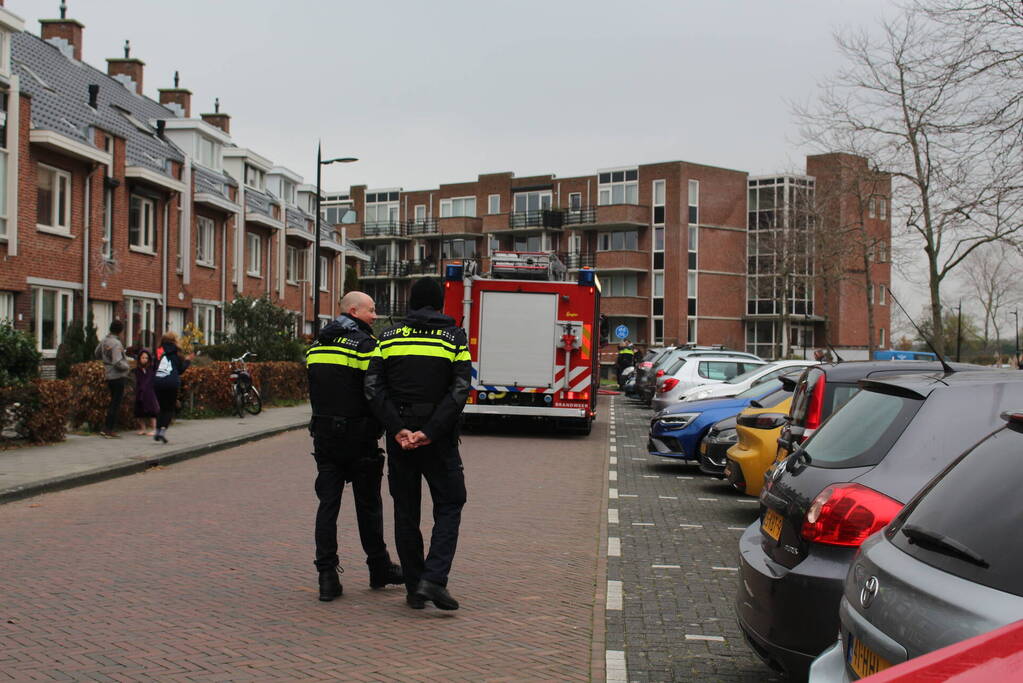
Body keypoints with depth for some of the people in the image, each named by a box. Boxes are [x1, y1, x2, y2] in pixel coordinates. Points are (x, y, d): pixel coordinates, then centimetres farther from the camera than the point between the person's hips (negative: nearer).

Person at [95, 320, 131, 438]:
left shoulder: (104, 340, 6)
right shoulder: (116, 343, -20)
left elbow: (97, 353, 23)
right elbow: (118, 363, -26)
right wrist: (127, 366, -9)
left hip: (108, 375, 9)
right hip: (118, 376, -9)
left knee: (113, 401, 19)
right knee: (116, 403, -1)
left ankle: (105, 428, 20)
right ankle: (109, 430, 2)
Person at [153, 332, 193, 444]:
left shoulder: (158, 351, 11)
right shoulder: (175, 352, 3)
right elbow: (181, 370, 5)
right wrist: (187, 360, 20)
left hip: (157, 382, 3)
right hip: (171, 383, -3)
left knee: (162, 407, 18)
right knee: (170, 408, 4)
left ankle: (158, 430, 9)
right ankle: (163, 430, -13)